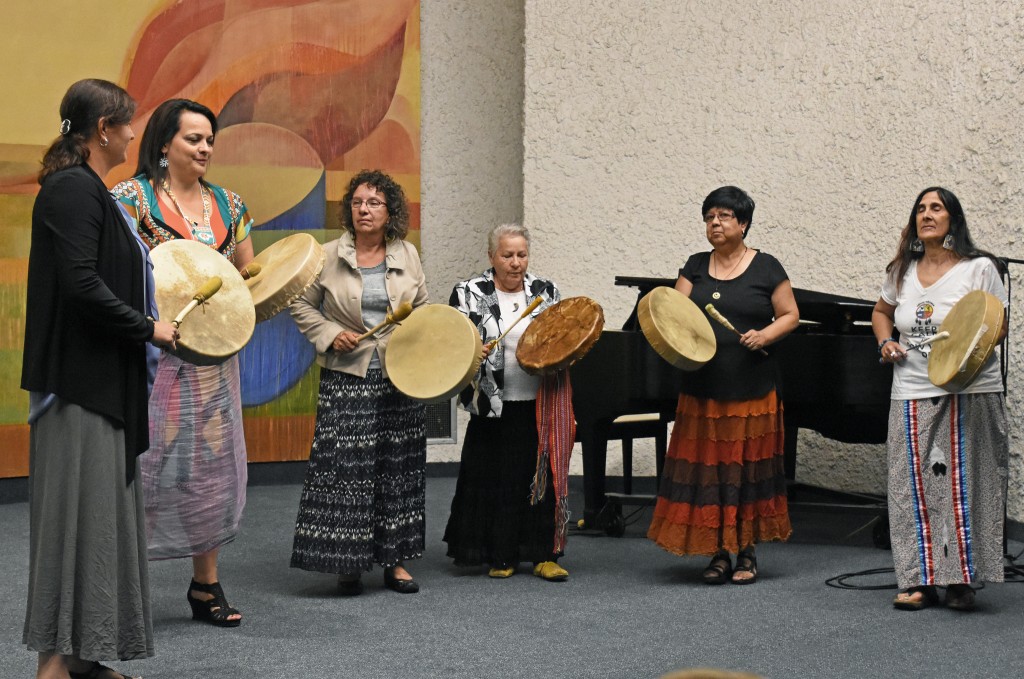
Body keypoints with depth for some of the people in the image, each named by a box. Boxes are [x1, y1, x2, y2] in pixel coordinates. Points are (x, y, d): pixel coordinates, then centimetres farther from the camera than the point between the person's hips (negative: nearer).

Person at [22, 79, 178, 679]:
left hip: (99, 378, 10)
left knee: (99, 510, 11)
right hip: (82, 377, -10)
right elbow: (81, 285, -22)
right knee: (79, 509, -6)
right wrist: (147, 328, -14)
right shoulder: (75, 189, -15)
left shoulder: (88, 189, 15)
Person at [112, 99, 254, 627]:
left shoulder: (228, 204, 13)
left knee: (213, 463, 8)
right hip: (153, 353, -5)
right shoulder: (132, 197, -4)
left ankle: (206, 584, 19)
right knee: (149, 463, -5)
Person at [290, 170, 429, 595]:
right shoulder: (329, 257, -1)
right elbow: (302, 307, 6)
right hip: (347, 376, -3)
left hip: (400, 376, 3)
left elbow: (421, 309, 16)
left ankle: (395, 560, 16)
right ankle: (346, 563, 5)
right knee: (345, 467, -6)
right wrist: (330, 335, -8)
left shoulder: (407, 255, 7)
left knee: (399, 467, 6)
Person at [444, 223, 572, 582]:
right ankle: (501, 556, 13)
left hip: (540, 404, 2)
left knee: (544, 478, 2)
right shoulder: (471, 293, 2)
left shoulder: (546, 291, 10)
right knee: (497, 481, 2)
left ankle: (544, 555, 11)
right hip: (494, 406, -2)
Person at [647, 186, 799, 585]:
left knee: (748, 469, 2)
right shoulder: (696, 267, 11)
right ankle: (719, 554, 11)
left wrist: (765, 335, -15)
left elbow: (790, 315, 3)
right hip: (704, 389, 3)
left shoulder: (766, 267, 2)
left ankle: (747, 554, 13)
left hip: (752, 391, -3)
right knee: (708, 469, 2)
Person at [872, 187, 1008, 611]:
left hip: (970, 390, -4)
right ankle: (921, 581, 6)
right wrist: (885, 341, 8)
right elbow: (881, 312, 28)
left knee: (964, 485, -2)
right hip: (913, 391, 4)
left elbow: (999, 325, -1)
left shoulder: (979, 268, -2)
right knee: (915, 489, 1)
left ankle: (962, 580, 5)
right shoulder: (902, 271, 11)